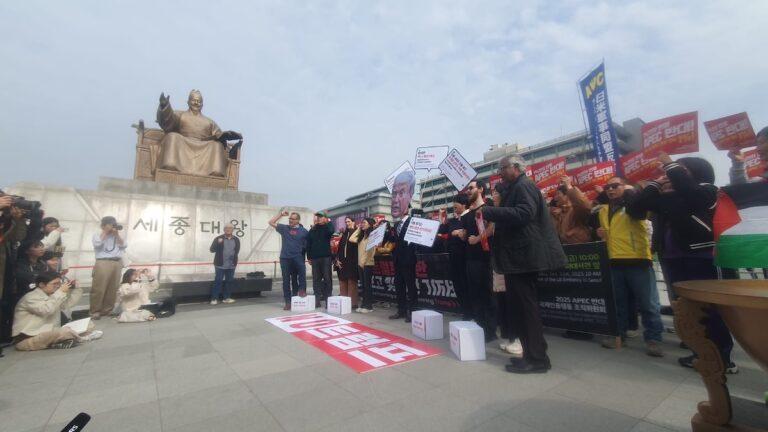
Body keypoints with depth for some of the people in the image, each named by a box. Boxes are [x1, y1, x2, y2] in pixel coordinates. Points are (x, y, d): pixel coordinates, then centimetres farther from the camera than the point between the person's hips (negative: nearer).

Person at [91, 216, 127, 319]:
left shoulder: (117, 236, 20)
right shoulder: (97, 235, 10)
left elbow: (124, 245, 5)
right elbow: (97, 244, -11)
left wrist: (116, 234, 1)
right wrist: (105, 232, -4)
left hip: (117, 263, 4)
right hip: (103, 263, -4)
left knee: (113, 288, 5)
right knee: (99, 288, -5)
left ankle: (107, 310, 13)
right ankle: (95, 311, 4)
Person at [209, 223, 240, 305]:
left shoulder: (236, 239, 7)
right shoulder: (218, 238, -3)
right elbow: (212, 249, -8)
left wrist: (234, 256, 1)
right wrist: (218, 243, -24)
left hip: (231, 265, 4)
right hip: (220, 265, -4)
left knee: (228, 281, 10)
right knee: (218, 281, 0)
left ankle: (226, 297, 20)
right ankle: (214, 298, 9)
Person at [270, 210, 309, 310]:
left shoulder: (303, 231, 2)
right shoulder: (284, 228, 8)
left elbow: (307, 245, 4)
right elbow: (271, 222, 8)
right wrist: (281, 214, 3)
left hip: (297, 257, -2)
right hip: (285, 258, 2)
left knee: (302, 268, -33)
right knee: (286, 280, 6)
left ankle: (302, 289, -14)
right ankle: (288, 302, 15)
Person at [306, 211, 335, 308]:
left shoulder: (327, 227, 3)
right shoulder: (312, 230, 14)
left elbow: (331, 231, -23)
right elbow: (308, 245, 14)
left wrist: (325, 222, -11)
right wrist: (309, 257, 8)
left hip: (326, 257, -4)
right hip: (315, 258, 4)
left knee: (327, 278, -2)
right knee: (316, 279, 7)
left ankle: (328, 298, 4)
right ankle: (317, 299, 13)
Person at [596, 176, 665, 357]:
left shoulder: (634, 203, 0)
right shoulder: (603, 211, 17)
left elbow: (639, 211, -23)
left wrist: (628, 192, -13)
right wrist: (600, 234, 6)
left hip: (638, 260, -5)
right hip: (614, 262, 5)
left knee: (648, 303, 2)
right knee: (618, 302, 14)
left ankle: (653, 339, 14)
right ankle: (618, 334, 24)